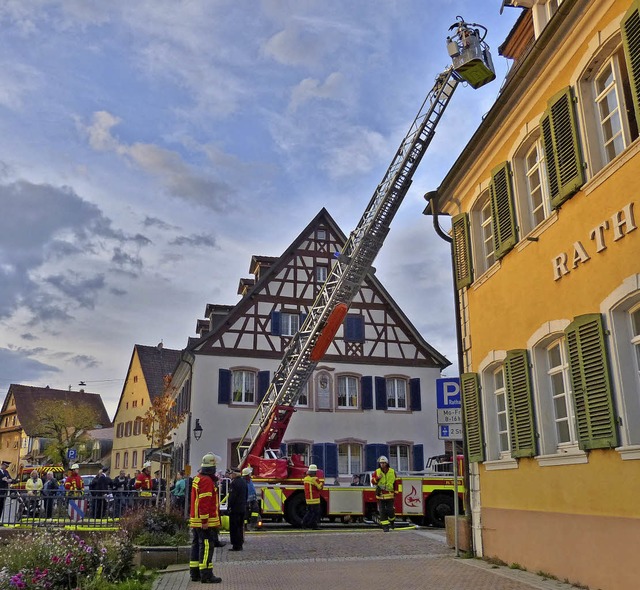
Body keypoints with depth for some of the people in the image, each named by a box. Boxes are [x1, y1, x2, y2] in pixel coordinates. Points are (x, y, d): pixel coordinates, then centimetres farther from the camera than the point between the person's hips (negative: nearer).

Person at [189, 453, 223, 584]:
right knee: (206, 546, -7)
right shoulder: (206, 480, -19)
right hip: (205, 521, -11)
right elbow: (204, 502, -23)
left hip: (195, 520, 11)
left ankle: (195, 573, 21)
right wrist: (205, 521, -23)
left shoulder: (197, 478, 15)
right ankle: (206, 574, -6)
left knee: (197, 545, 14)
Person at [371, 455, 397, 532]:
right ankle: (385, 526, 5)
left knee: (390, 510, 1)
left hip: (390, 495, 0)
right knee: (382, 511, -1)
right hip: (380, 495, 0)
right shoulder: (376, 472, 2)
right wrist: (377, 478, -15)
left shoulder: (392, 472, 2)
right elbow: (372, 481, 4)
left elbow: (395, 483, 8)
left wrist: (395, 493, 7)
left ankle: (392, 521, 30)